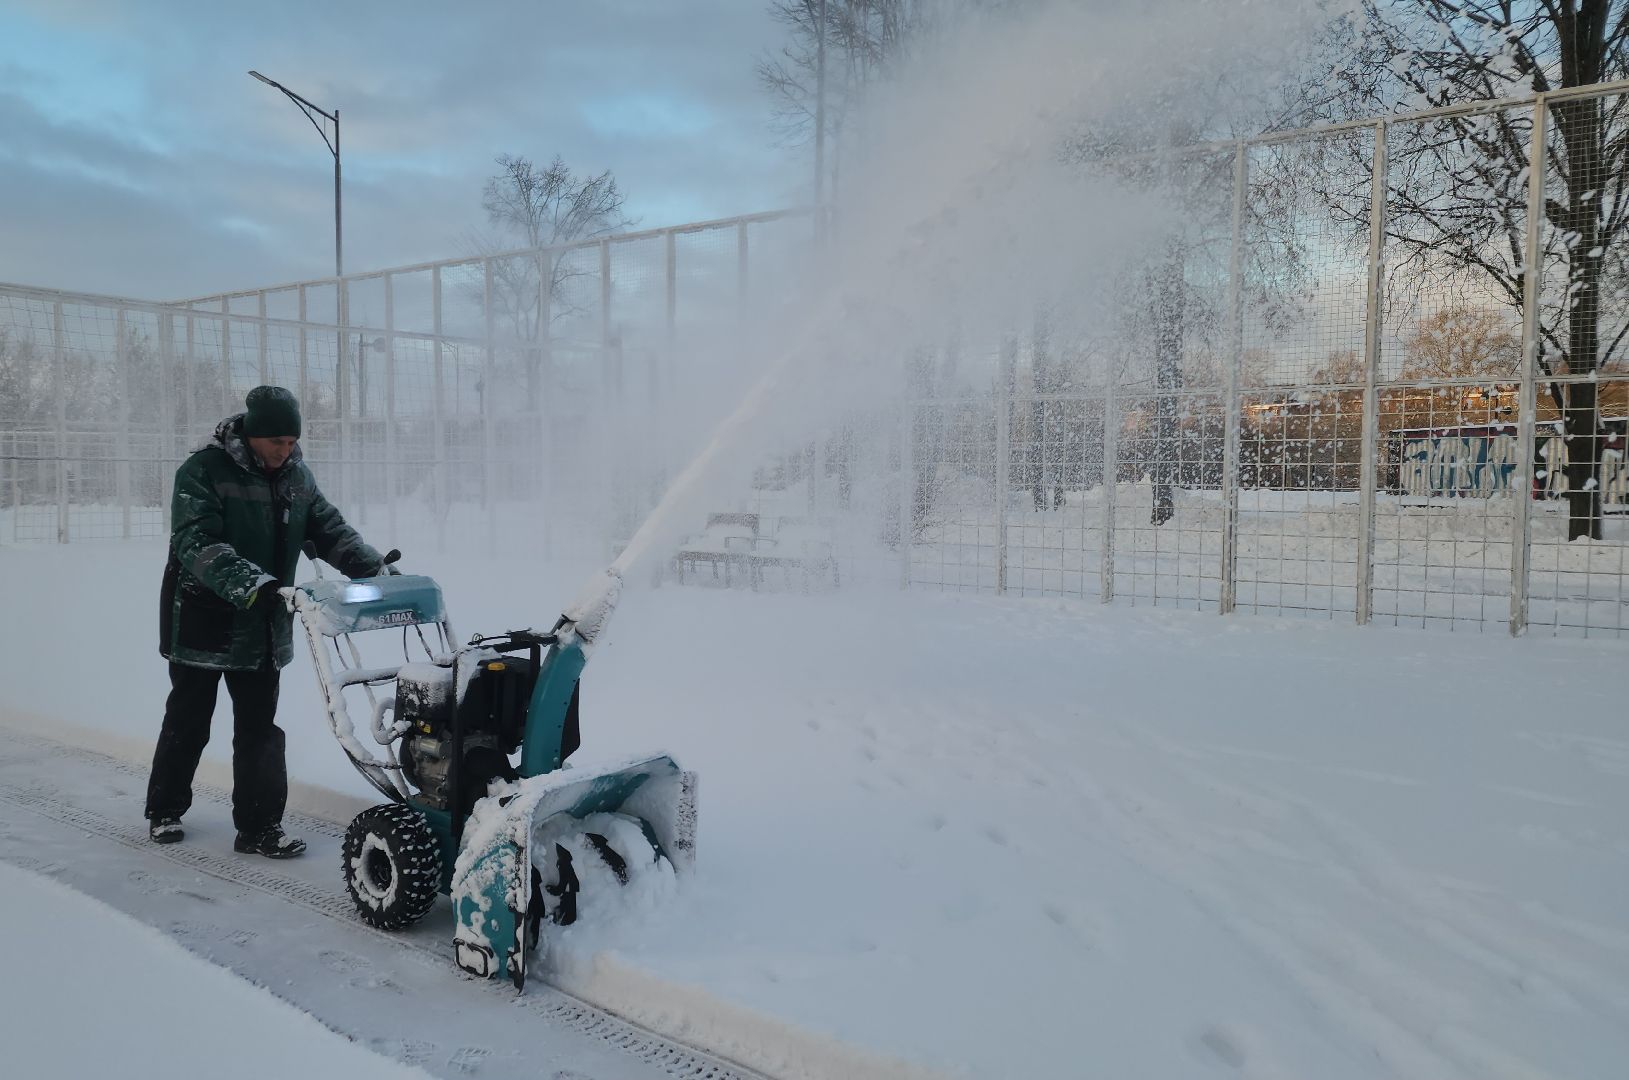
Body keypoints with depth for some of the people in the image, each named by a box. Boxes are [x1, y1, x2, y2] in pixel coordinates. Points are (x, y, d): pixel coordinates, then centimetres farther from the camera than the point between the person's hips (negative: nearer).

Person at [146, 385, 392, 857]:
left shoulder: (297, 476, 3)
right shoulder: (203, 471, -16)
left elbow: (329, 528, 4)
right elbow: (197, 543, -27)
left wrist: (372, 567, -13)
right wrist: (251, 583, -41)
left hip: (264, 625, 5)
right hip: (203, 620, -5)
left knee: (259, 728, 6)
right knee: (188, 721, 11)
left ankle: (259, 827, 11)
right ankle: (164, 810, 31)